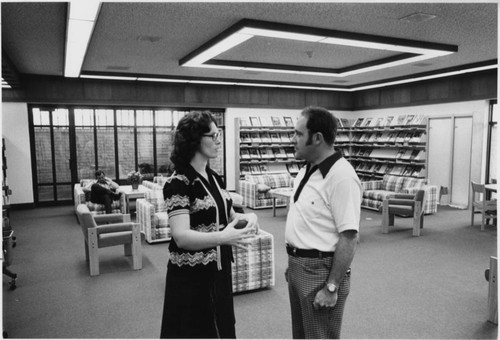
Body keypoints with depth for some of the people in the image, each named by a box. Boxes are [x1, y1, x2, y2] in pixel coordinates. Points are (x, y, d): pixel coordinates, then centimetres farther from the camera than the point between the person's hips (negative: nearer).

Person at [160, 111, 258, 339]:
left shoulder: (214, 177, 5)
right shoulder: (178, 183, -19)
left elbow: (227, 215, 12)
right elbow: (181, 237, -27)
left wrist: (248, 218, -9)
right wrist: (222, 238, -41)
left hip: (219, 271, 7)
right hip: (191, 277, -7)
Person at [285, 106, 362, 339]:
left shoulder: (341, 176, -23)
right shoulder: (307, 169, 6)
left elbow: (348, 238, -23)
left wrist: (332, 287, -21)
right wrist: (293, 262, 17)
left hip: (321, 269, -9)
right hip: (298, 265, 9)